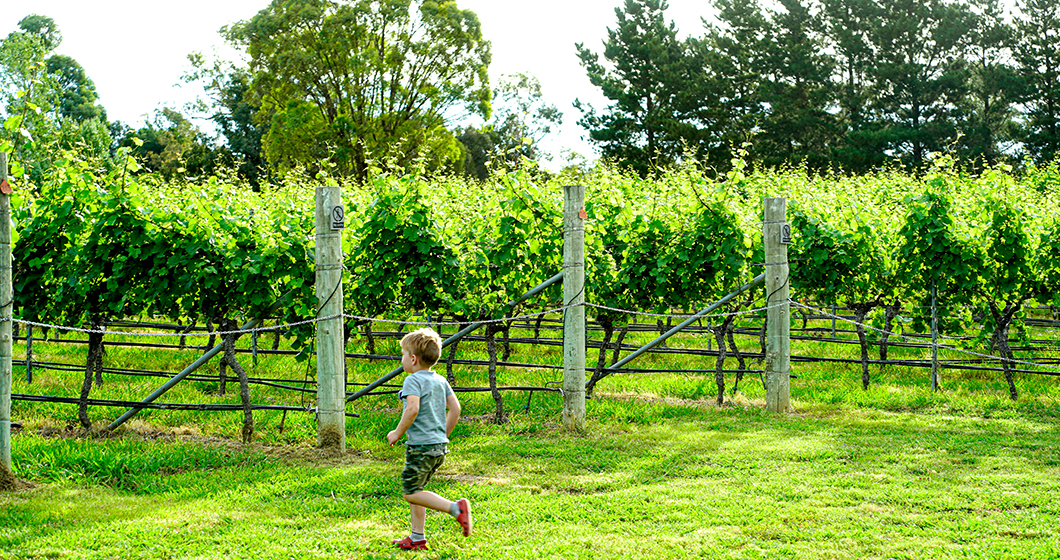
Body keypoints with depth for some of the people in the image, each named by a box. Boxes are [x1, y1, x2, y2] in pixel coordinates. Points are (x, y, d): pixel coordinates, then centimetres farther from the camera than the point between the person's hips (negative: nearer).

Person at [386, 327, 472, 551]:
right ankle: (417, 538, 16)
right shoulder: (440, 381, 13)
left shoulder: (413, 380, -11)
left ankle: (455, 508, -16)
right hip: (439, 445, 9)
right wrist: (444, 435, 21)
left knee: (411, 492, -3)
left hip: (421, 446, -9)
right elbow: (455, 408, 12)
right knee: (414, 490, 16)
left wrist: (398, 432, -13)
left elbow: (412, 409, -25)